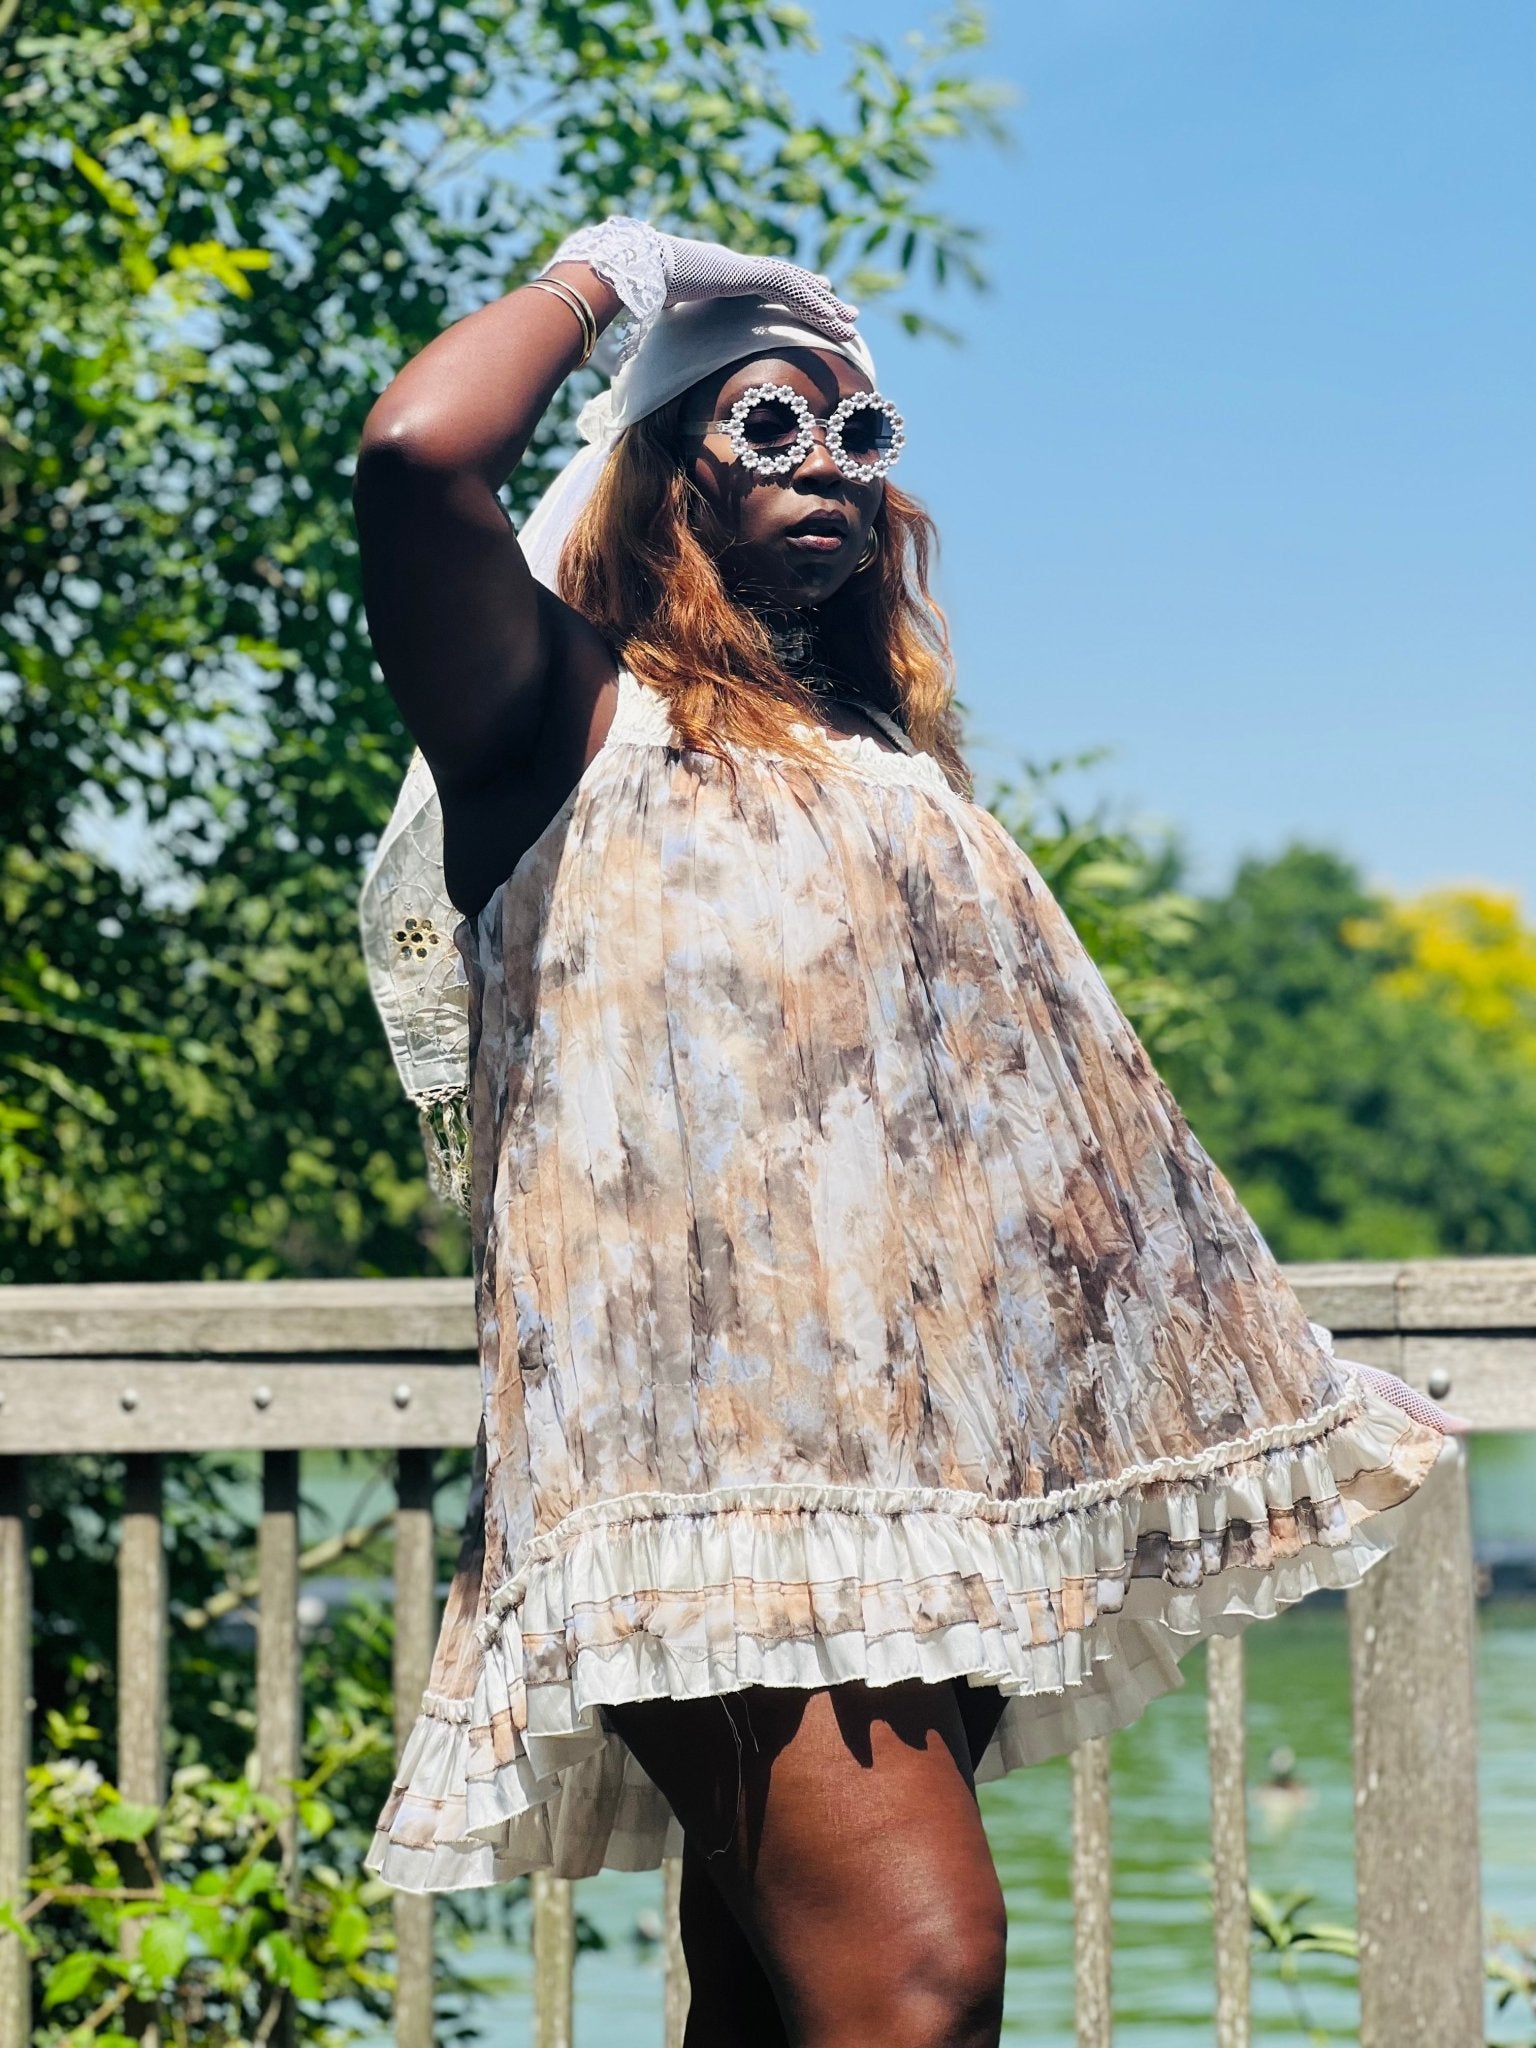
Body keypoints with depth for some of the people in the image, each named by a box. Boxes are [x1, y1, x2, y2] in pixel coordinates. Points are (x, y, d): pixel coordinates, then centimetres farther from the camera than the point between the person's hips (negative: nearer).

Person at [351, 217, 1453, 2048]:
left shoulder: (893, 769, 26)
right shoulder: (580, 727, 6)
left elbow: (1058, 1118, 26)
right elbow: (418, 456, -14)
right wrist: (605, 274, 5)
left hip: (936, 1473, 7)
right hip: (718, 1459, -7)